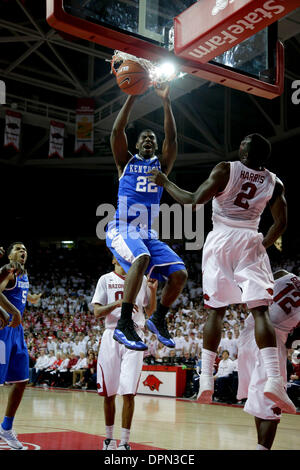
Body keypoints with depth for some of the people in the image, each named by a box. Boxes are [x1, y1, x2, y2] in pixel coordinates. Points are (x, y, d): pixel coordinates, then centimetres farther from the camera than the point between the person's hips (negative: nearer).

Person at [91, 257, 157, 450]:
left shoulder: (142, 279, 12)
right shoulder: (106, 279, 8)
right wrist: (117, 303, -17)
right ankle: (109, 438, 22)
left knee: (129, 392, -7)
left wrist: (153, 290, -2)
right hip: (112, 334, 0)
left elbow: (150, 311, 14)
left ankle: (125, 442, 0)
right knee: (109, 392, 5)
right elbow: (97, 312, 0)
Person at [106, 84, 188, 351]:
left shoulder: (161, 166, 17)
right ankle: (124, 326, -30)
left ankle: (158, 319, 13)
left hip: (149, 235, 4)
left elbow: (172, 138, 3)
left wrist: (166, 102, -2)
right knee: (141, 258, -36)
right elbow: (117, 131, -3)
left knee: (179, 274, -11)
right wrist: (133, 97, -7)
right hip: (122, 231, -4)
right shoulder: (126, 162, 11)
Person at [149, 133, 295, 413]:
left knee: (216, 311, 5)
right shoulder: (274, 182, 8)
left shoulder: (225, 169, -3)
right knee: (260, 310, -4)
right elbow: (281, 223, 5)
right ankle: (273, 380, -17)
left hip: (219, 240, -1)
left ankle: (206, 380, 1)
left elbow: (196, 199, -10)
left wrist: (165, 183, 2)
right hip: (250, 242, 1)